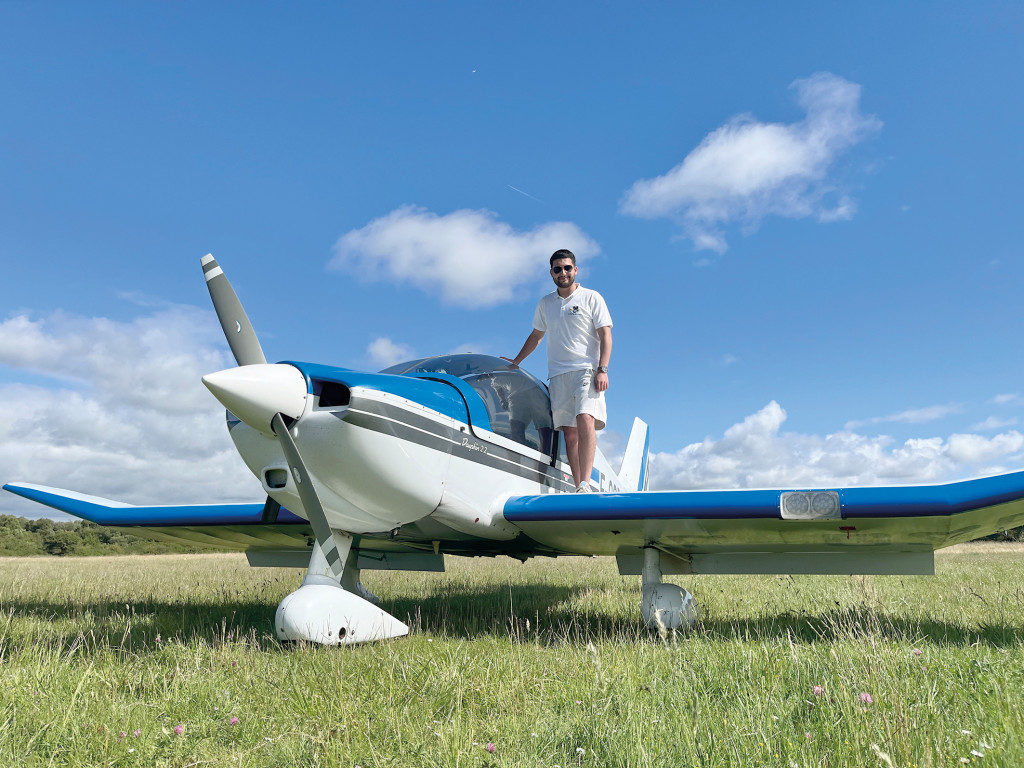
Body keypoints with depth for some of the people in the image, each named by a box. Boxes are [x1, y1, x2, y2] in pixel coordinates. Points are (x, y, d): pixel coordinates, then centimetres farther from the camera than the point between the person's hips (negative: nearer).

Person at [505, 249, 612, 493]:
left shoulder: (592, 298, 6)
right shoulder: (545, 303, 18)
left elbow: (605, 335, 0)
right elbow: (535, 336, 30)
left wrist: (602, 369, -11)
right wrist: (515, 361, 31)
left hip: (586, 369, -4)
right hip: (558, 374, 4)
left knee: (585, 420, -23)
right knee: (569, 433, -2)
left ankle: (585, 485, -26)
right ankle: (579, 489, -1)